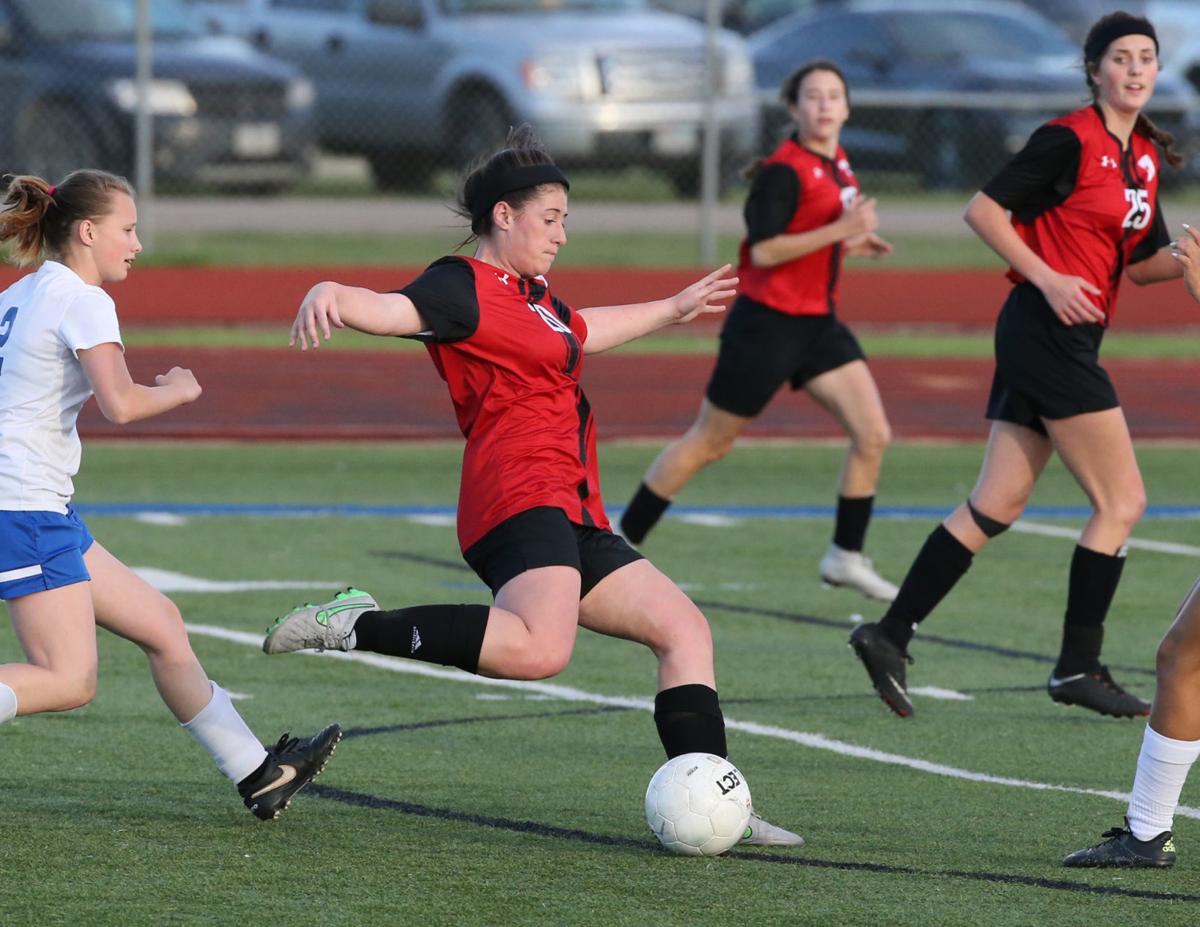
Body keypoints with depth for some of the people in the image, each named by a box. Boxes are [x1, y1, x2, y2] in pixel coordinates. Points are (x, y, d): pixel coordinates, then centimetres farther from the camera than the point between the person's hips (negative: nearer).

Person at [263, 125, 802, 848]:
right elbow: (394, 310, -25)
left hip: (572, 517, 10)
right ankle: (358, 626, -23)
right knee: (540, 648, -35)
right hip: (521, 500, -10)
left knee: (686, 629, 11)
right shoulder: (466, 287, -5)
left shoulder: (531, 297, 25)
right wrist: (331, 294, -47)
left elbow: (582, 331, 47)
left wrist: (673, 309, 60)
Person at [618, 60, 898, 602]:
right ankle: (622, 543, 17)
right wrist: (839, 231, -28)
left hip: (817, 323, 8)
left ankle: (845, 557, 7)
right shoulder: (784, 171, -17)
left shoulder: (836, 164, 10)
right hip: (766, 324, -8)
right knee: (709, 443, 3)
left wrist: (852, 244, 8)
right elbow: (763, 251, -26)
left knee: (873, 435, -4)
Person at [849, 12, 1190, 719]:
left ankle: (890, 635, 9)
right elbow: (984, 210, -12)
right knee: (1121, 501, -5)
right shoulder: (1071, 141, -11)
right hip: (1049, 333, -9)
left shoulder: (1146, 155, 14)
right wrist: (1048, 278, -18)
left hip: (1070, 340, 9)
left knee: (997, 505, 8)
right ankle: (1078, 668, 2)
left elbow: (1142, 262, 20)